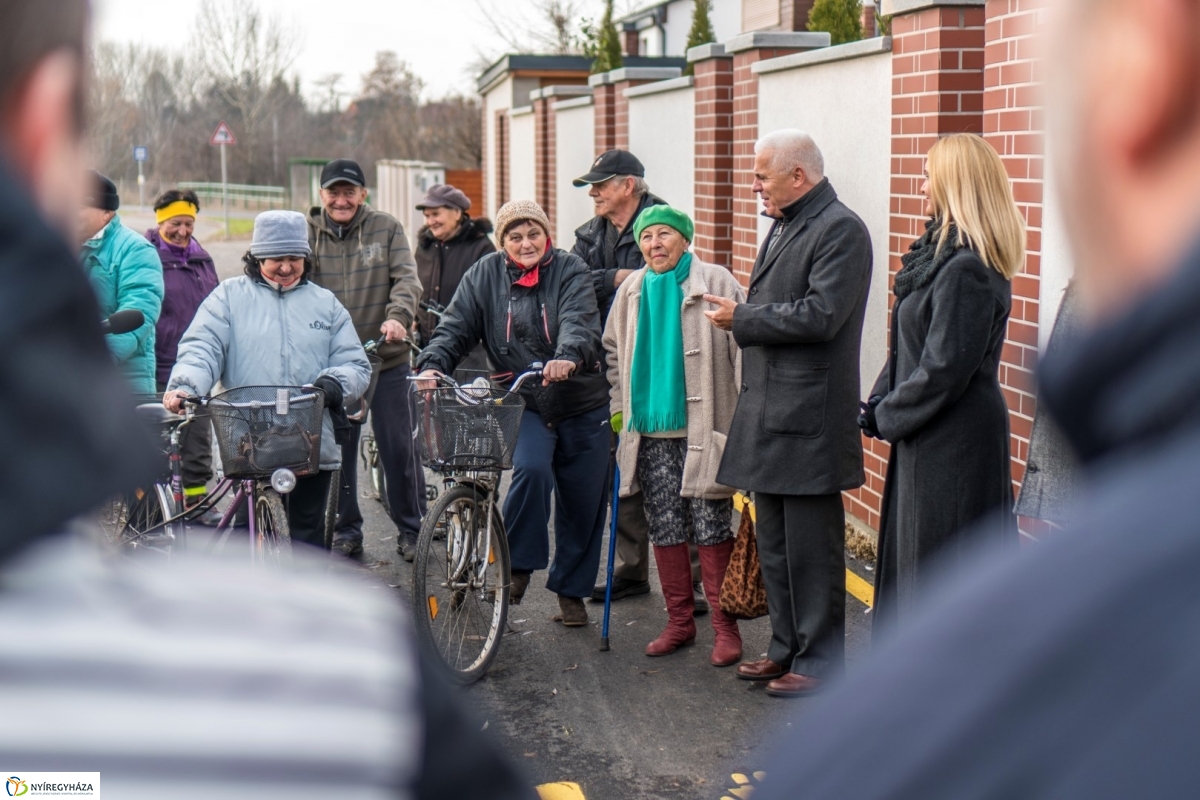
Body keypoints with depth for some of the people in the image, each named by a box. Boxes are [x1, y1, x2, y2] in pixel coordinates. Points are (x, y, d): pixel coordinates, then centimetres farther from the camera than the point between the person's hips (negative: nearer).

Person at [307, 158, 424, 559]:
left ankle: (411, 529, 18)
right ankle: (345, 530, 22)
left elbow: (406, 277, -8)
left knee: (399, 447, 4)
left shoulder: (386, 228, 2)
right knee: (336, 449, 7)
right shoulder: (308, 233, 5)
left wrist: (398, 316, -27)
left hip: (387, 360, -1)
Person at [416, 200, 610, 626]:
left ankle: (571, 591, 24)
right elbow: (456, 328, -3)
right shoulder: (484, 275, 3)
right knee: (531, 469, -28)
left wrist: (568, 357, -44)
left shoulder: (570, 271, -4)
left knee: (582, 502, 5)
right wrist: (432, 364, -24)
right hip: (524, 404, 0)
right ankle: (519, 564, -7)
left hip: (582, 405, 0)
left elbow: (579, 321, -22)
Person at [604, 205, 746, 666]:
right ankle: (680, 622, 21)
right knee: (664, 529, 9)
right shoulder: (631, 292, 11)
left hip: (703, 427, -5)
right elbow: (615, 353, 23)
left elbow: (743, 345, -5)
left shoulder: (716, 283, -4)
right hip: (650, 429, 5)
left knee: (711, 528, -3)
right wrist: (619, 408, 17)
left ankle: (725, 628, 7)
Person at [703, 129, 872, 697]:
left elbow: (819, 315, -22)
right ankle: (786, 646, 27)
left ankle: (819, 661, 8)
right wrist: (741, 316, 9)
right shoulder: (782, 226, 18)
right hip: (769, 411, 10)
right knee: (774, 543, 16)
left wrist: (742, 318, -14)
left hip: (809, 415, -10)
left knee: (811, 546, -2)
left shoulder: (840, 229, -12)